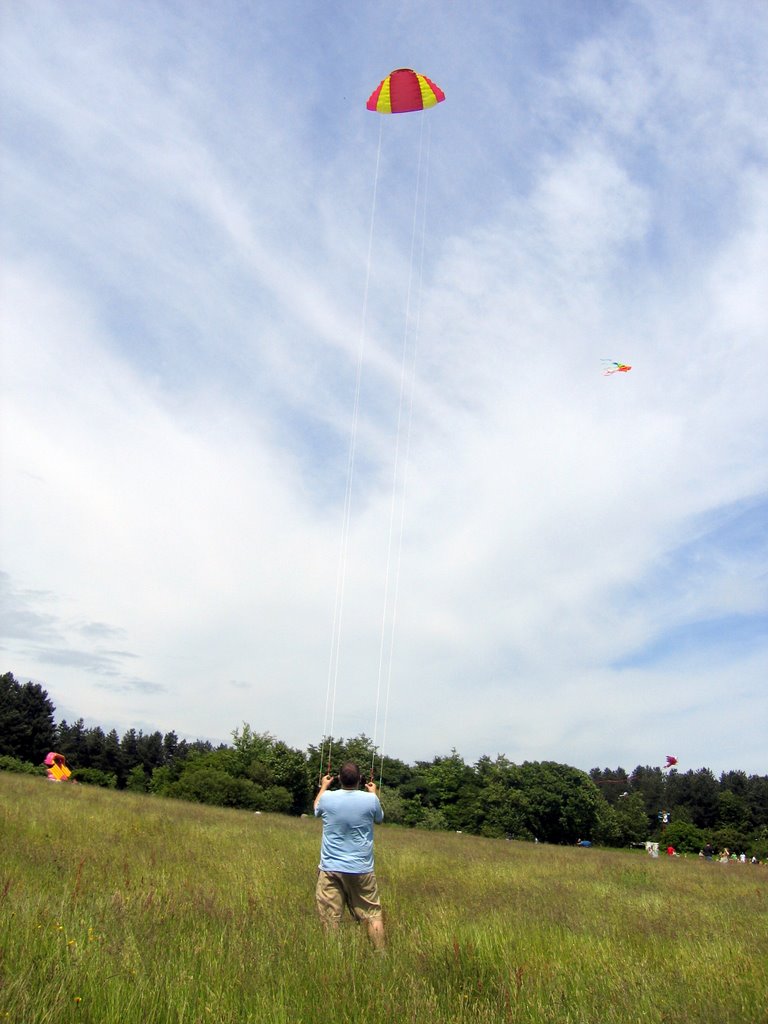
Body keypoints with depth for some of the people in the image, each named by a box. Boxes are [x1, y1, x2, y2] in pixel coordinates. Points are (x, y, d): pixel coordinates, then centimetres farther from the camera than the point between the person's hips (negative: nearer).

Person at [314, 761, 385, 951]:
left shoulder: (327, 798, -6)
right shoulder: (370, 799, -8)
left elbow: (316, 810, 20)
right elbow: (379, 819, 15)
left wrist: (323, 787, 35)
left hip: (330, 869, 0)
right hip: (361, 869, 0)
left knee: (330, 919, 4)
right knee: (373, 915, 8)